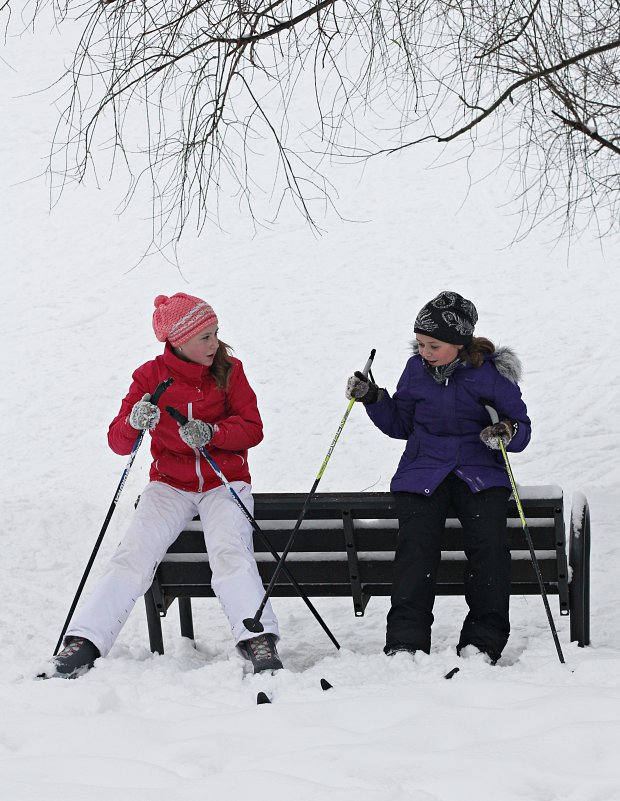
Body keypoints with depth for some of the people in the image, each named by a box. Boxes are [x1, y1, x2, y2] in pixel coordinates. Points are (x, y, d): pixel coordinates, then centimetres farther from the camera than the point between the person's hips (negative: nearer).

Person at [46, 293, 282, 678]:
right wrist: (134, 422, -28)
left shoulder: (229, 370, 0)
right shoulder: (151, 376, -2)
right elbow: (118, 442, -5)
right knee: (135, 554, -18)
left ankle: (259, 641, -35)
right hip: (170, 485, 1)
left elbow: (253, 428, -4)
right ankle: (85, 641, -21)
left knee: (230, 551, -27)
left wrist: (212, 432, -23)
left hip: (224, 483, -1)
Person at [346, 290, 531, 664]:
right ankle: (406, 641, -26)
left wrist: (507, 433, -21)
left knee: (489, 542, -24)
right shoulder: (417, 369, 7)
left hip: (480, 471, -2)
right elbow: (401, 424, 17)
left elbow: (522, 427, 2)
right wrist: (373, 399, 1)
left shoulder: (492, 373, -2)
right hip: (424, 470, 2)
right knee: (416, 542, -22)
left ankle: (483, 640, -17)